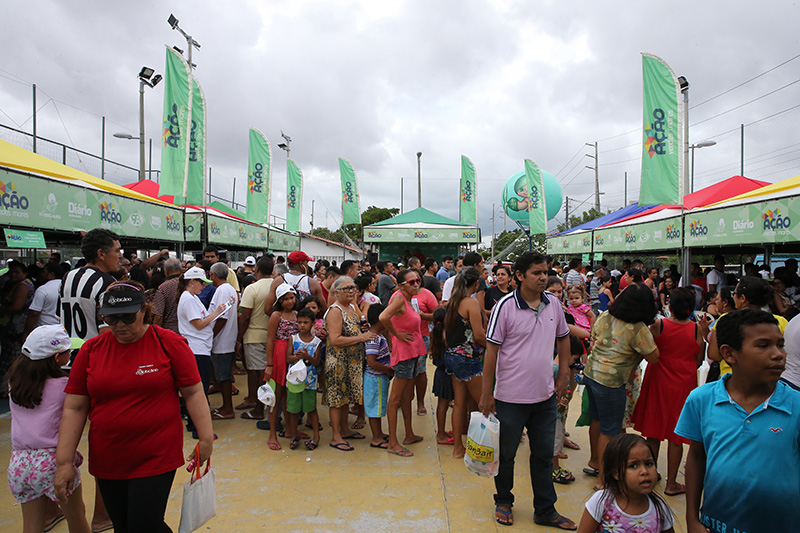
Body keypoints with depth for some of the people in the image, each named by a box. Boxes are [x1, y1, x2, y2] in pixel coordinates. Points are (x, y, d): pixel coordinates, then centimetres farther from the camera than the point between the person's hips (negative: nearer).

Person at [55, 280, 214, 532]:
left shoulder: (169, 343, -8)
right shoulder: (91, 349, 1)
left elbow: (193, 393, -5)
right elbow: (74, 408, 4)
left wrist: (206, 439, -8)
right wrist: (65, 462, 2)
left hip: (157, 458, -4)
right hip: (107, 462, 4)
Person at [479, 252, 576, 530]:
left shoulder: (553, 304, 0)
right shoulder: (505, 306, -15)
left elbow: (563, 338, 16)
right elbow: (491, 350, -12)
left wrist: (564, 375, 11)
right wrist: (486, 394, -10)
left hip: (545, 395, 5)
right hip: (511, 397, -4)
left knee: (544, 454, 16)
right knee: (506, 454, 13)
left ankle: (546, 511, 32)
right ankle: (503, 502, 36)